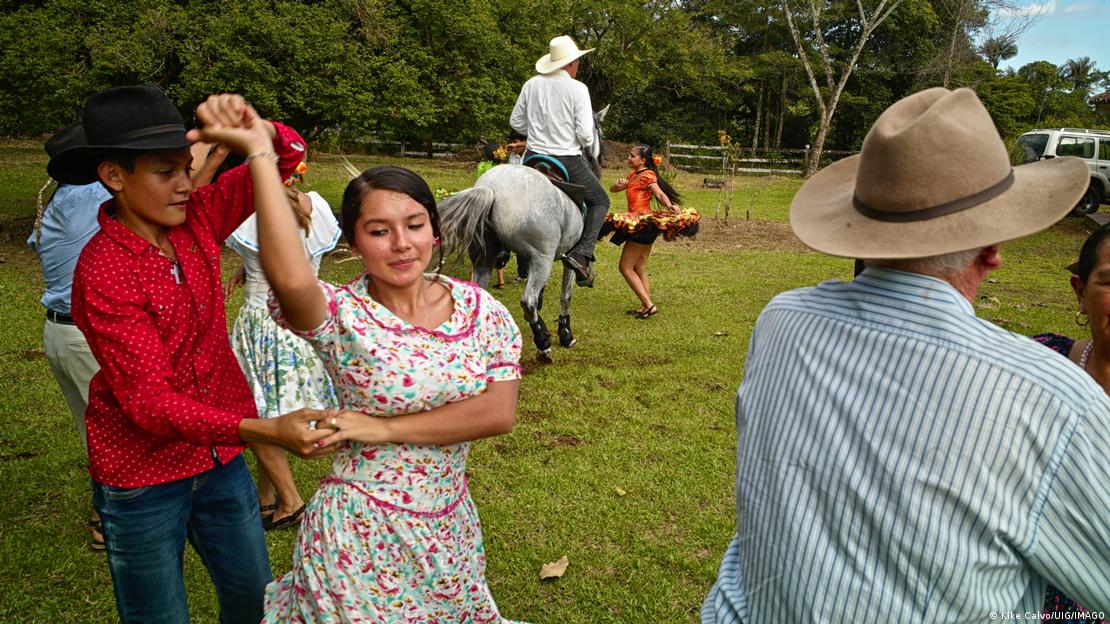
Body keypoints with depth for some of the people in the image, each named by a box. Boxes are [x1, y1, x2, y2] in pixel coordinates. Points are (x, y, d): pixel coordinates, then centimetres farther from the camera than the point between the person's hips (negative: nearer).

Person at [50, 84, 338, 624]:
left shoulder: (195, 221, -6)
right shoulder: (102, 273, -21)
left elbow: (289, 154, 0)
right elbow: (148, 401, -25)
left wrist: (254, 130, -23)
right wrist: (266, 430, -38)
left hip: (220, 458, 5)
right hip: (143, 479, -5)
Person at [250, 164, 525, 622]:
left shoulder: (479, 309, -7)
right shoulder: (342, 315, -17)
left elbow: (499, 412, -15)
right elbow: (289, 278, -40)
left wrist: (385, 429, -18)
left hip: (450, 527, 4)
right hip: (362, 538, -4)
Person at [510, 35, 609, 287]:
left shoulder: (531, 85, 2)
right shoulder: (578, 89, -11)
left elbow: (516, 122, 8)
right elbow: (585, 133, -15)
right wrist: (587, 145, 7)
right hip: (568, 160, -4)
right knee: (600, 201, 15)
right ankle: (582, 253, -3)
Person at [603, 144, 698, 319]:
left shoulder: (647, 175, -11)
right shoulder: (632, 176, 16)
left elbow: (660, 194, -25)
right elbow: (612, 189, 14)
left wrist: (670, 206, -44)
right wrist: (619, 184, -10)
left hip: (643, 223, -9)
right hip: (639, 224, 9)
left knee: (625, 267, -6)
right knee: (639, 269, 12)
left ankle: (649, 305, -9)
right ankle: (646, 307, 14)